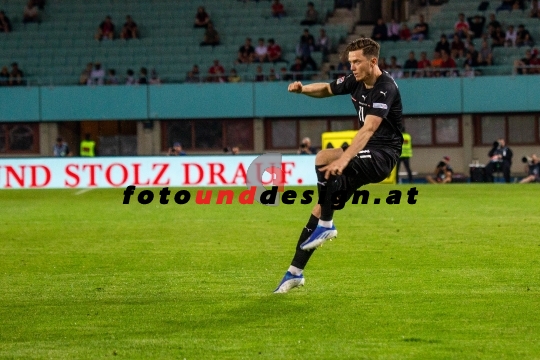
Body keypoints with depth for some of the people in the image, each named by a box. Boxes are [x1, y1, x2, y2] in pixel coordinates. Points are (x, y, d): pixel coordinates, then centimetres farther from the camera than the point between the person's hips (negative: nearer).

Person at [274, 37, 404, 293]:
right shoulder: (356, 81, 4)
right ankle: (295, 272, 6)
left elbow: (369, 128, -33)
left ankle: (326, 225, -15)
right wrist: (303, 89, 0)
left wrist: (343, 160, -44)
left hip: (383, 156, -8)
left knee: (323, 159, -29)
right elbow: (327, 89, 23)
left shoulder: (385, 89, -21)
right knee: (320, 208, 1)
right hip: (365, 155, 8)